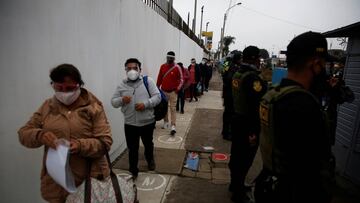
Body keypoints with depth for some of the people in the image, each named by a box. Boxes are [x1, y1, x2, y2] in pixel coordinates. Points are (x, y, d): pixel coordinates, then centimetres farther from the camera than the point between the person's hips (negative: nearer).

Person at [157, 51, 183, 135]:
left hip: (173, 92, -4)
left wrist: (178, 88, -15)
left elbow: (181, 79, -5)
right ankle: (166, 122, 32)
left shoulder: (177, 68, -8)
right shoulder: (162, 66, 3)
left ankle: (173, 126, -9)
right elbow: (159, 78, 9)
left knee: (173, 109, -7)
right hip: (163, 91, 5)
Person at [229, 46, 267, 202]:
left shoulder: (237, 74, 6)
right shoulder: (253, 77, -20)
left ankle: (235, 184, 38)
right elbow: (256, 106, -24)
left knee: (236, 154, 19)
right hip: (248, 124, -9)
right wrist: (254, 131, -21)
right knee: (244, 158, 3)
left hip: (237, 120, 9)